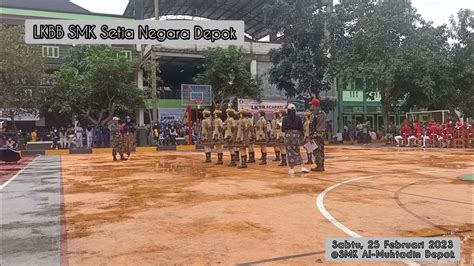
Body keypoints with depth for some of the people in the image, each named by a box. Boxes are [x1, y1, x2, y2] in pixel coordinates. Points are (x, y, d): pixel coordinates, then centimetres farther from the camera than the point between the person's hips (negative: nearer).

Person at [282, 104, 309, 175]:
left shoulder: (285, 118, -6)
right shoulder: (298, 118, 0)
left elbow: (283, 129, -5)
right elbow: (301, 128, 1)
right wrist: (301, 136, 14)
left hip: (288, 136, -2)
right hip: (296, 135, 2)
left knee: (290, 152, 4)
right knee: (297, 152, 16)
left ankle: (292, 169, 5)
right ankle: (302, 167, 10)